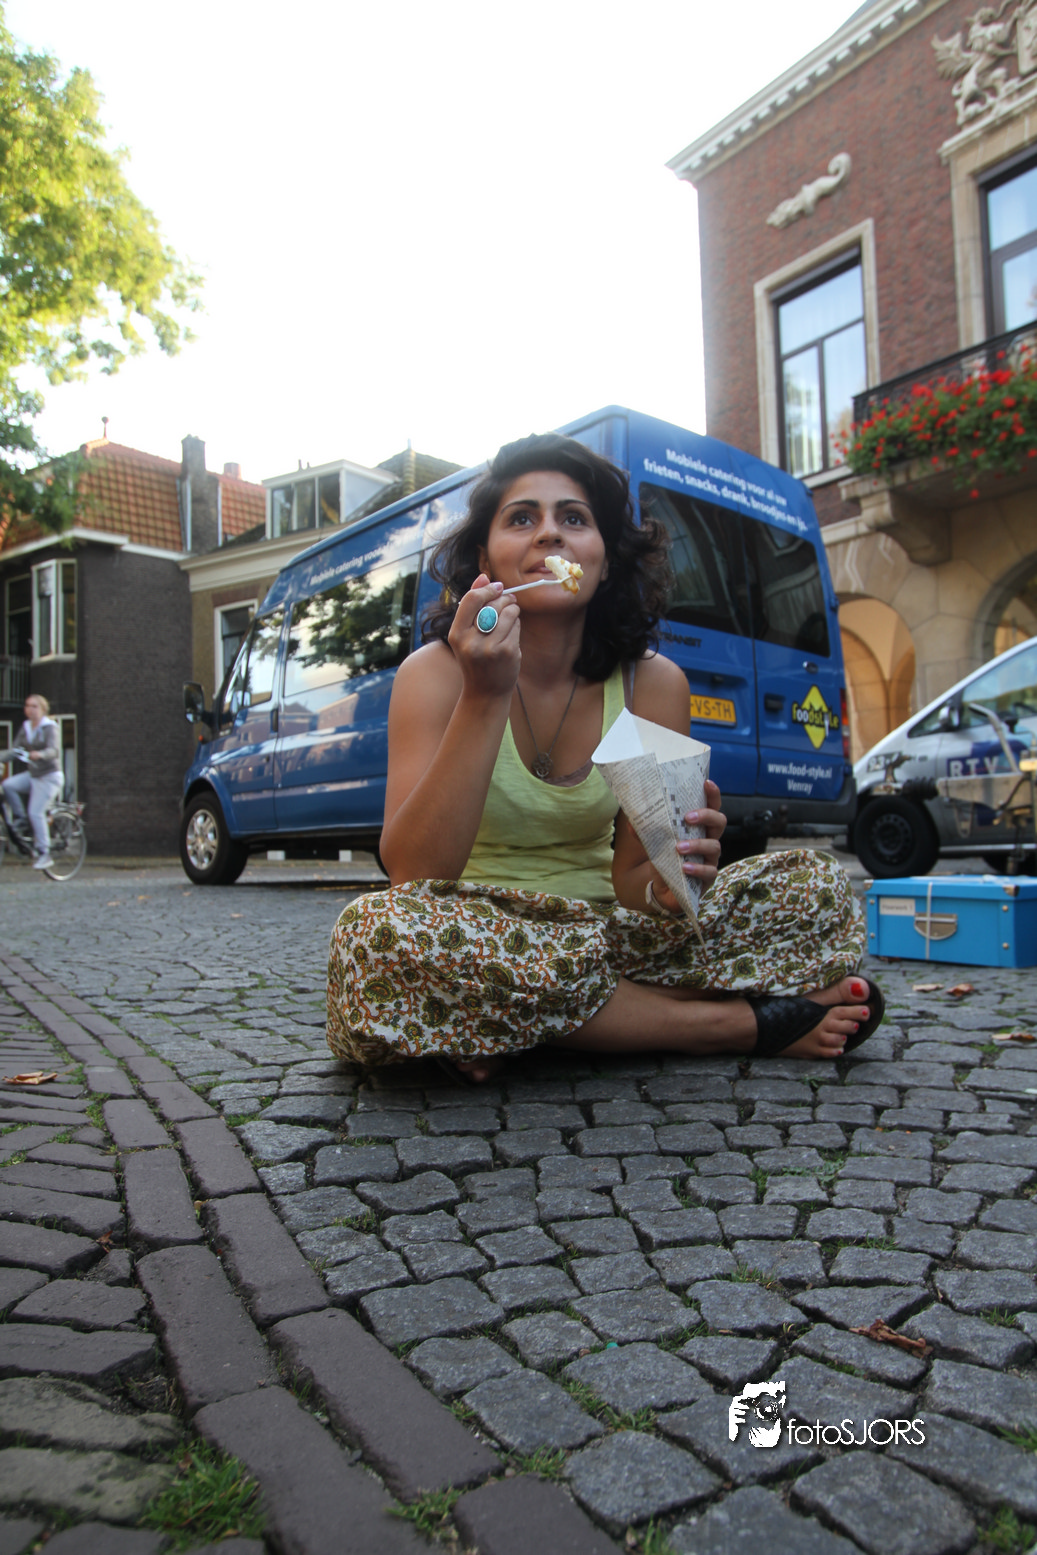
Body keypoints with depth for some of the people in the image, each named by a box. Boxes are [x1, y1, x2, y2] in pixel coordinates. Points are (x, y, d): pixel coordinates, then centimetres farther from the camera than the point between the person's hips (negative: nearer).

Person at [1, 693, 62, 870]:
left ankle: (44, 854, -7)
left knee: (36, 812, -15)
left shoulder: (50, 728, -11)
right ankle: (20, 819, -3)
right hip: (31, 774, 6)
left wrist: (39, 754, -46)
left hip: (49, 776, -6)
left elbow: (54, 750, -26)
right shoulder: (25, 727, 9)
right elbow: (16, 748, 4)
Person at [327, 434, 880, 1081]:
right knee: (378, 930, -37)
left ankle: (518, 1030, -18)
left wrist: (666, 886, -28)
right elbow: (412, 875, -23)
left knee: (818, 886, -9)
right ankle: (737, 1022, -20)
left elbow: (630, 878, -3)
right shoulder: (435, 673, -11)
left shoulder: (653, 683, -4)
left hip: (602, 929, 3)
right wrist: (484, 697, -30)